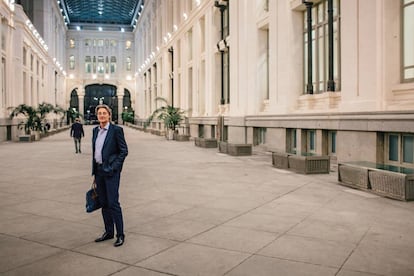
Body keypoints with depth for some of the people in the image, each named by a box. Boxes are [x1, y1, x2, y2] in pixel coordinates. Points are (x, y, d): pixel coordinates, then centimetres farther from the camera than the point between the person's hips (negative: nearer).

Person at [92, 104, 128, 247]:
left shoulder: (116, 130, -7)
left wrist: (113, 167, -13)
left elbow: (124, 151, -8)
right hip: (99, 170, 7)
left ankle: (120, 235, 3)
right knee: (104, 203, 12)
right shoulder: (95, 130, 12)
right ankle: (108, 232, 23)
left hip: (111, 171, -7)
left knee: (113, 203, -7)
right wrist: (94, 172, 14)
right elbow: (94, 151, 16)